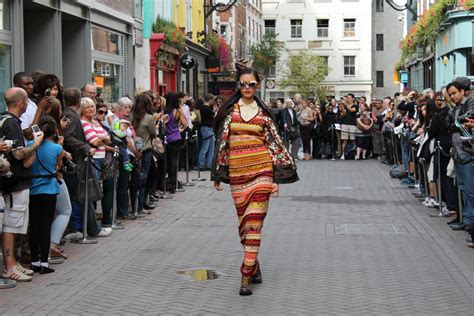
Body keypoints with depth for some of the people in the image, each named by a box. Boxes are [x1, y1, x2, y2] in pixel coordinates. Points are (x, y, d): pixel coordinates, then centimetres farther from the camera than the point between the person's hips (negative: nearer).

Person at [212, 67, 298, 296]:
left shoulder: (263, 113, 7)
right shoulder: (229, 110, 8)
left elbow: (274, 143, 7)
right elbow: (222, 141, 9)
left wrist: (276, 178, 1)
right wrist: (218, 173, 6)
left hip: (261, 169, -2)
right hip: (237, 171, 2)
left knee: (254, 221, -9)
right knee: (244, 221, 9)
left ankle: (247, 276, -9)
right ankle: (254, 267, 27)